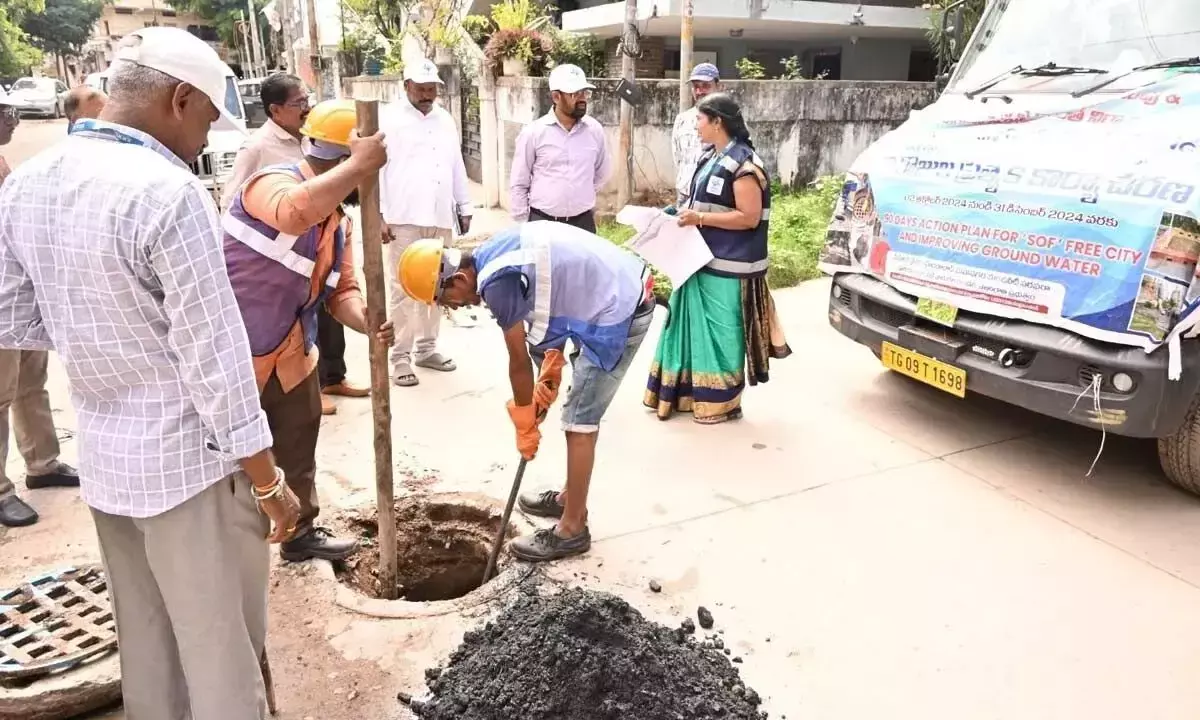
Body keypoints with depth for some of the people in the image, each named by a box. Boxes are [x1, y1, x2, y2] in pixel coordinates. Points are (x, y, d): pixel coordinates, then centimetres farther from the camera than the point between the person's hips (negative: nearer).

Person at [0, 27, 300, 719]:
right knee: (222, 654, 8)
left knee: (146, 647, 22)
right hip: (189, 462, -7)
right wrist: (268, 480, -12)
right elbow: (214, 357, -20)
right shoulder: (167, 192, -21)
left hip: (102, 458, 8)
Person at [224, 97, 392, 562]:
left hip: (289, 353, 9)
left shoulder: (337, 220, 6)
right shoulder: (272, 184, -22)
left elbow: (341, 290, 2)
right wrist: (359, 165, -45)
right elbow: (295, 211, -48)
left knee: (299, 452, 20)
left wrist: (364, 320, -19)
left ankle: (301, 533, 38)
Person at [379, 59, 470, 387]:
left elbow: (457, 167, 19)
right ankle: (400, 356, 2)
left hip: (441, 218, 6)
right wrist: (379, 215, -13)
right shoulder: (389, 118, -1)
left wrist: (464, 207, 16)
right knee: (403, 288, -4)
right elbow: (377, 168, -6)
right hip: (404, 218, -5)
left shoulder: (445, 120, 16)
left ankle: (427, 348, 21)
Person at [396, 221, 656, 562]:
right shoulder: (497, 253, 9)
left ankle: (572, 529, 10)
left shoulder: (496, 281, -19)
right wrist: (551, 374, 11)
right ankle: (570, 498, 34)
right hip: (627, 291, 10)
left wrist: (524, 423, 4)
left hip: (619, 312, -10)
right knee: (580, 414, 20)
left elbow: (519, 362, -10)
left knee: (579, 421, -2)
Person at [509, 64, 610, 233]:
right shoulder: (533, 132, -6)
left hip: (583, 222, 3)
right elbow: (519, 184, -1)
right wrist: (522, 226, -1)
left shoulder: (594, 130, 2)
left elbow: (602, 173, 18)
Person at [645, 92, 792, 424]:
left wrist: (699, 218, -21)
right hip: (703, 261, 9)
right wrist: (686, 214, 6)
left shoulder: (743, 163, -16)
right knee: (696, 329, 13)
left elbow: (749, 217, -20)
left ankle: (721, 403, 12)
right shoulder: (711, 158, 12)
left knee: (720, 333, 0)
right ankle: (691, 393, 25)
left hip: (727, 267, -9)